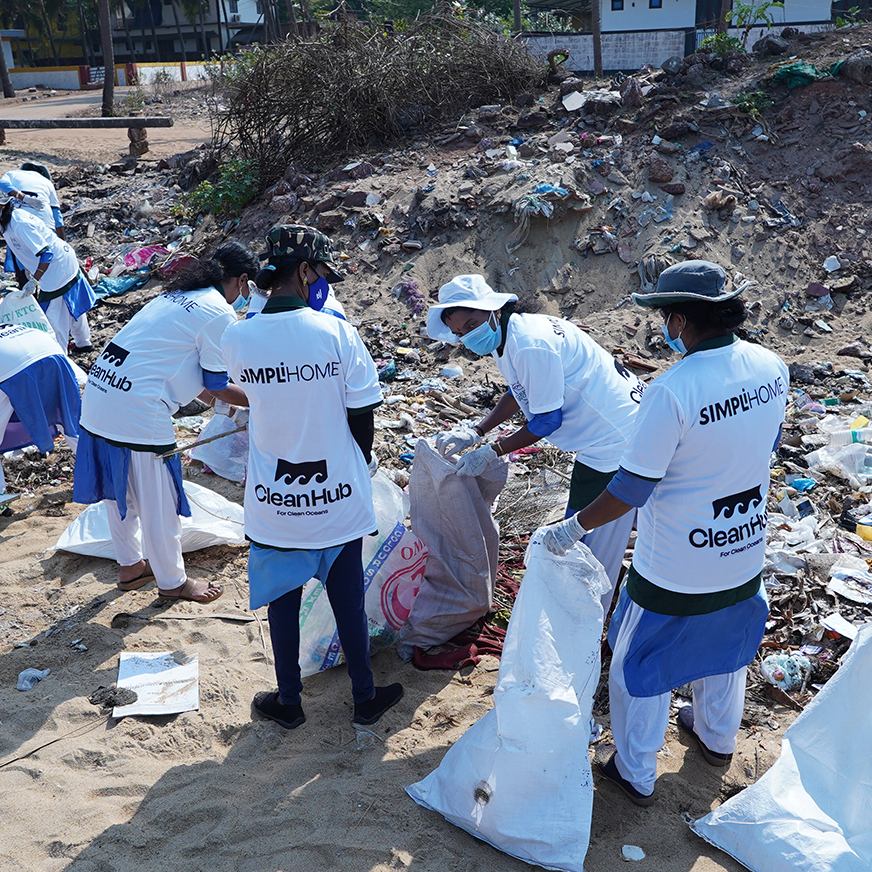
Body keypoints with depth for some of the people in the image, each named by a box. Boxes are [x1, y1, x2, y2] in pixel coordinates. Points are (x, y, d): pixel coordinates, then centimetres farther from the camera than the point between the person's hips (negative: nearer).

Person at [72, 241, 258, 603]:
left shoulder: (176, 295, 18)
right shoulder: (220, 315, -8)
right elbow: (216, 386, -4)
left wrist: (230, 397, 30)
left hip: (99, 390, 9)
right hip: (137, 408, -9)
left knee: (118, 488, 23)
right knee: (157, 500, 8)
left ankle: (130, 565, 42)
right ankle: (172, 581, 25)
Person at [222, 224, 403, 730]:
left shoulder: (238, 338, -10)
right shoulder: (337, 333, -16)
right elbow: (362, 415, -9)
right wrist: (366, 460, 10)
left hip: (275, 500, 1)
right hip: (338, 498, -1)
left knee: (283, 601, 19)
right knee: (348, 597, 17)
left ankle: (289, 702, 36)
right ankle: (365, 698, 35)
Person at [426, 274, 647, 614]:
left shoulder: (530, 346, -28)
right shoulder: (507, 336, 3)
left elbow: (547, 421, -22)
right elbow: (520, 393, 17)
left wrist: (490, 452, -12)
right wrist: (475, 431, 6)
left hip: (615, 439, -11)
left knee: (593, 547, 1)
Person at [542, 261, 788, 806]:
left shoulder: (673, 391, -30)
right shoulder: (771, 367, -9)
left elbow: (633, 488, -24)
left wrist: (575, 527, -10)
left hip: (676, 570, -7)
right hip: (745, 553, 7)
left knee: (640, 666, 16)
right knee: (726, 645, 31)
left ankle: (637, 775, 34)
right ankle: (718, 739, 55)